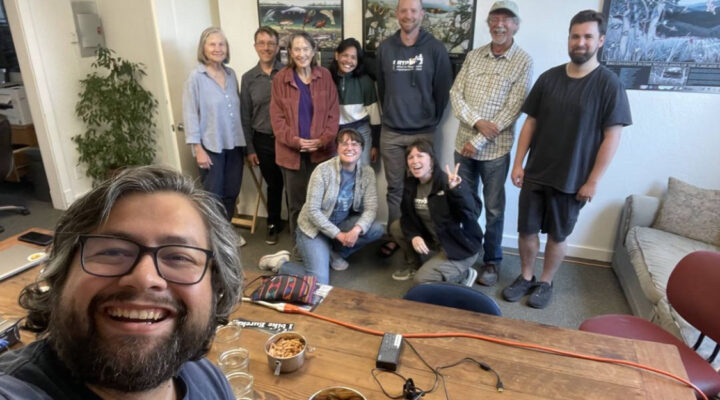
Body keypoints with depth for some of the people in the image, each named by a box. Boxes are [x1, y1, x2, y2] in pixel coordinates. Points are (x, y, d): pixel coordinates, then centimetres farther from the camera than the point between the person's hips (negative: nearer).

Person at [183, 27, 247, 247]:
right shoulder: (196, 77, -9)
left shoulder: (231, 74, 7)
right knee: (213, 195, 5)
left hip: (234, 144, 5)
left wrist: (243, 140, 10)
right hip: (210, 146, -5)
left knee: (231, 192, 13)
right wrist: (198, 149, -14)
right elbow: (190, 114, -10)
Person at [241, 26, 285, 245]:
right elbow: (245, 117, 5)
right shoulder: (248, 78, 2)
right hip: (263, 140, 2)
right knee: (273, 185, 13)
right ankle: (274, 224, 32)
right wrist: (250, 148, 3)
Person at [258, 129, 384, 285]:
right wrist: (338, 235, -23)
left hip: (341, 224, 6)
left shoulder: (367, 172, -8)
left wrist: (357, 229, -31)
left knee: (376, 229, -19)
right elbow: (312, 210, -21)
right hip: (314, 227, -5)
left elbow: (371, 208, -11)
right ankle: (280, 262, 7)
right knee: (319, 282, -20)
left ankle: (334, 251, 4)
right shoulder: (323, 170, -21)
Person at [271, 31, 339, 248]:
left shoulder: (325, 76, 5)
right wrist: (295, 140, -14)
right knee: (296, 203, 5)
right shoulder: (280, 79, 3)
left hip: (322, 150, 1)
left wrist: (323, 140, -11)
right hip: (291, 152, 0)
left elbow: (333, 112, 3)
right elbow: (277, 117, -1)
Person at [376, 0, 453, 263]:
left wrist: (432, 120, 4)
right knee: (395, 188, 9)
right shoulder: (385, 48, 5)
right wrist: (391, 114, 13)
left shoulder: (435, 48, -3)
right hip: (391, 132, 2)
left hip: (423, 132, -2)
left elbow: (443, 88, 1)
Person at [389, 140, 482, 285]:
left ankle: (463, 275, 3)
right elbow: (407, 216, 4)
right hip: (433, 243, 8)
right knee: (396, 227, 5)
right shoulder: (410, 184, 0)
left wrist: (457, 189, -47)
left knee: (421, 280, -20)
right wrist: (413, 236, -16)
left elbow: (472, 213, -31)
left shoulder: (446, 182, -21)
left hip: (460, 248, -7)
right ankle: (424, 264, 13)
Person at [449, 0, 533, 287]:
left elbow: (512, 110, -12)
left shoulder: (523, 62, -5)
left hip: (495, 149, -3)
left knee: (494, 208, 8)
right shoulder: (473, 56, 7)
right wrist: (477, 121, -16)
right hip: (464, 144, 4)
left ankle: (492, 261, 24)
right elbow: (455, 94, 1)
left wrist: (479, 141, -15)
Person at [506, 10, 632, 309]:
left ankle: (545, 283, 30)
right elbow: (530, 122, 6)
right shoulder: (548, 78, 3)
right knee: (527, 229, 10)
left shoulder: (609, 84, -8)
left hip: (572, 180, -3)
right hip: (535, 173, 3)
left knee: (557, 235, 11)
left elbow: (611, 137, -9)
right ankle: (525, 277, 30)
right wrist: (518, 163, 1)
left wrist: (593, 181, -12)